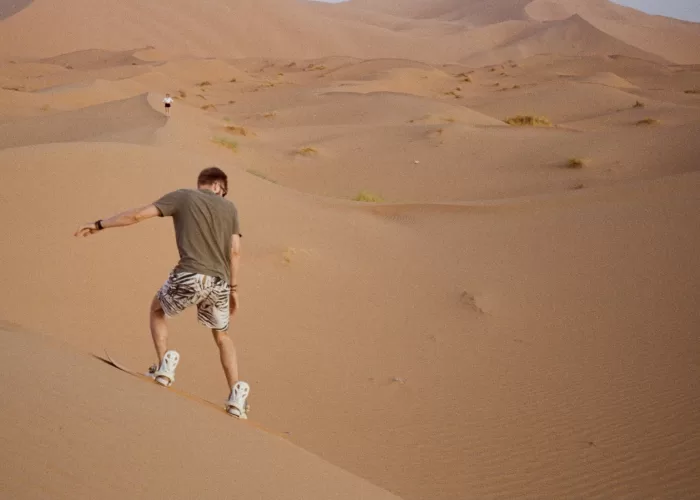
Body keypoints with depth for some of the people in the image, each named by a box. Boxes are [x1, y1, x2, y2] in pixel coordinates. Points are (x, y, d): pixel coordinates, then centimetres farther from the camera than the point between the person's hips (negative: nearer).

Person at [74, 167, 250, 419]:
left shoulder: (182, 196, 10)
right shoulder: (229, 208, 17)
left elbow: (137, 215, 6)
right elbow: (235, 251, 11)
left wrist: (99, 225, 15)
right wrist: (233, 288, 18)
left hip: (189, 277, -3)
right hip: (219, 283, 3)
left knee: (157, 309, 28)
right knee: (222, 336, 24)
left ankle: (165, 364, 12)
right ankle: (236, 394, 12)